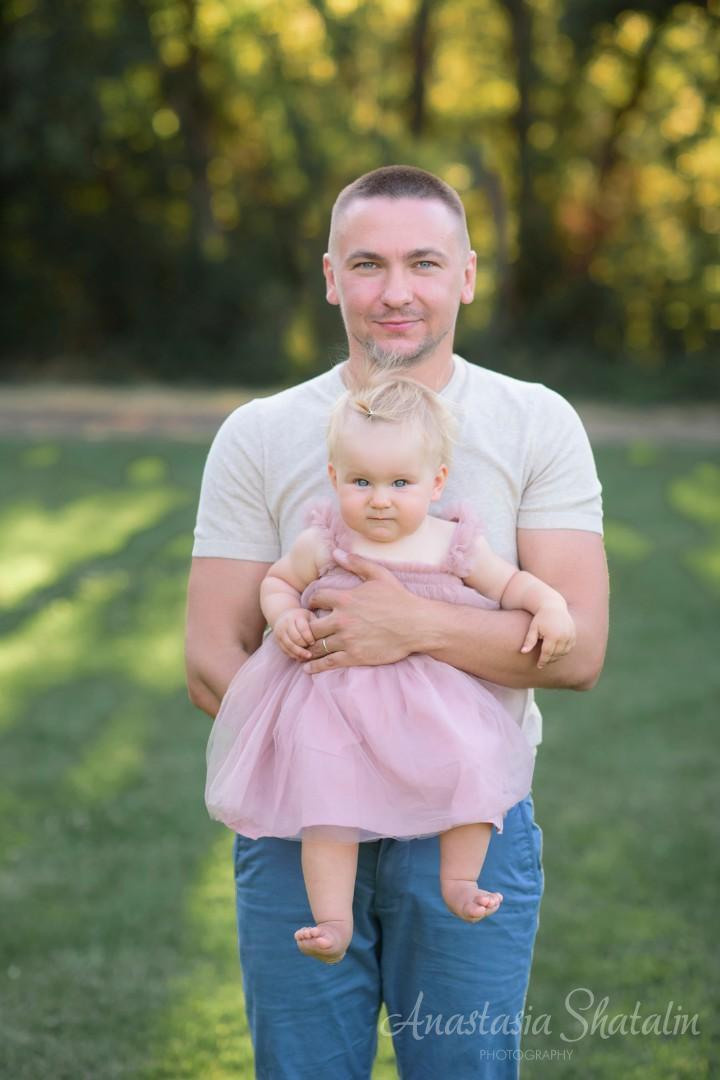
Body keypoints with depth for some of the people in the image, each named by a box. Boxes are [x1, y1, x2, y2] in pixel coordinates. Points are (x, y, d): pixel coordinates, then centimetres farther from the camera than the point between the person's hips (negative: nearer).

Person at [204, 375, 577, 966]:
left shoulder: (456, 546, 1)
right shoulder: (322, 545, -1)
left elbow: (510, 584, 15)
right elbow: (277, 580, 16)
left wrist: (550, 606, -3)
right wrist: (285, 616, -5)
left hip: (432, 698, 1)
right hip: (333, 697, -1)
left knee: (473, 761, -21)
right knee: (327, 800, -17)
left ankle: (459, 878, -1)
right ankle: (333, 919, -8)